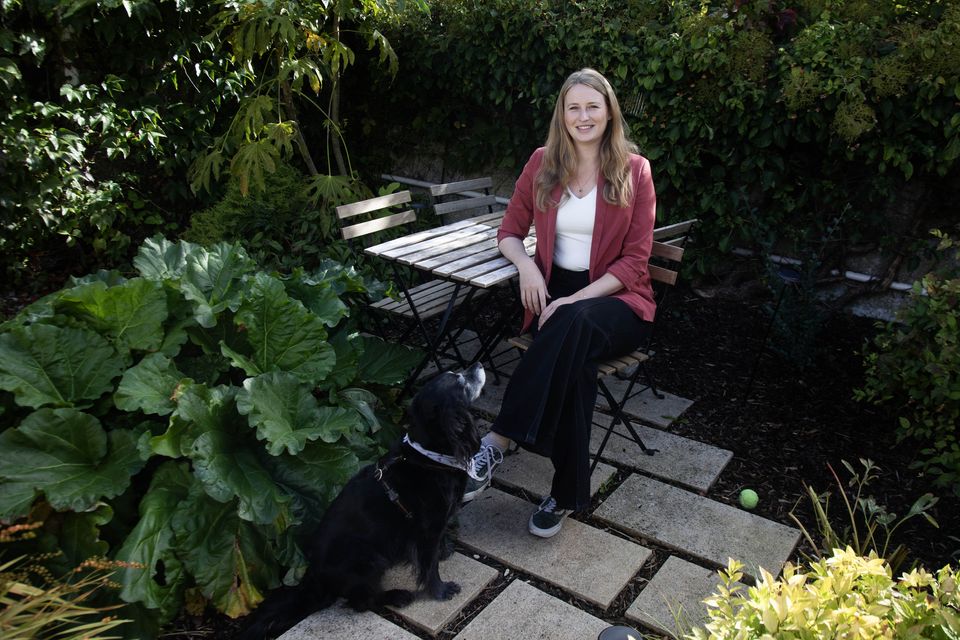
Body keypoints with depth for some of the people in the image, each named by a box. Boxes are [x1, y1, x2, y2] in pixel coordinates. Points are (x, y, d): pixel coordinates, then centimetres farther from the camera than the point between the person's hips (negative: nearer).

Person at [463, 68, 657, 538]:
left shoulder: (633, 170, -1)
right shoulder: (542, 163, 7)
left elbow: (634, 260, -5)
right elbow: (510, 232, 13)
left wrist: (577, 300, -19)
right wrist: (526, 264, -11)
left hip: (616, 298, -2)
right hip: (555, 293, 2)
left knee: (573, 326, -39)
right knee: (572, 359, -34)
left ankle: (497, 442, -36)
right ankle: (568, 493, -26)